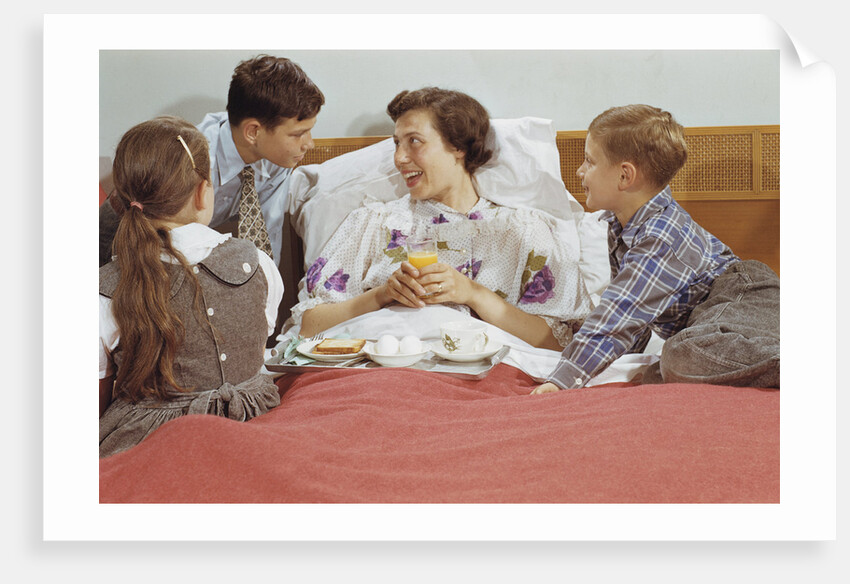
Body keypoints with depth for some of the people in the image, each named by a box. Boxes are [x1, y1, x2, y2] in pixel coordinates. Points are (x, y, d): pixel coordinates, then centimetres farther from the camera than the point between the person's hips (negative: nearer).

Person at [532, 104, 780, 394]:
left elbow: (616, 318, -28)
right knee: (657, 376, -16)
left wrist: (562, 380, -28)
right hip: (700, 315, 10)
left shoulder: (660, 239, -23)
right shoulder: (620, 223, 8)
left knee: (686, 356, -39)